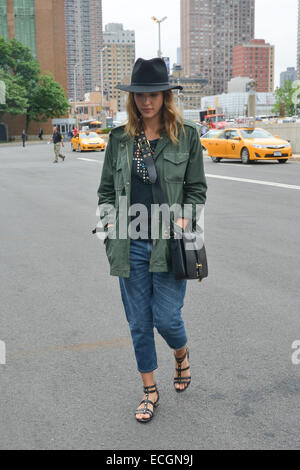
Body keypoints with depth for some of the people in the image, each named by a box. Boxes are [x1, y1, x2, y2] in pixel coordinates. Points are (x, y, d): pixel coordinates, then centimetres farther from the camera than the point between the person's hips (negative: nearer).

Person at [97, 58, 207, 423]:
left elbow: (197, 187, 4)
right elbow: (106, 188, 11)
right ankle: (150, 392, 28)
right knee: (139, 323, 10)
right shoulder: (119, 138, 6)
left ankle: (181, 355, 36)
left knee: (166, 318, -1)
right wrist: (110, 221, -3)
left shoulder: (186, 135, 1)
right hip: (130, 245, 2)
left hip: (170, 243, -2)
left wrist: (185, 219, -11)